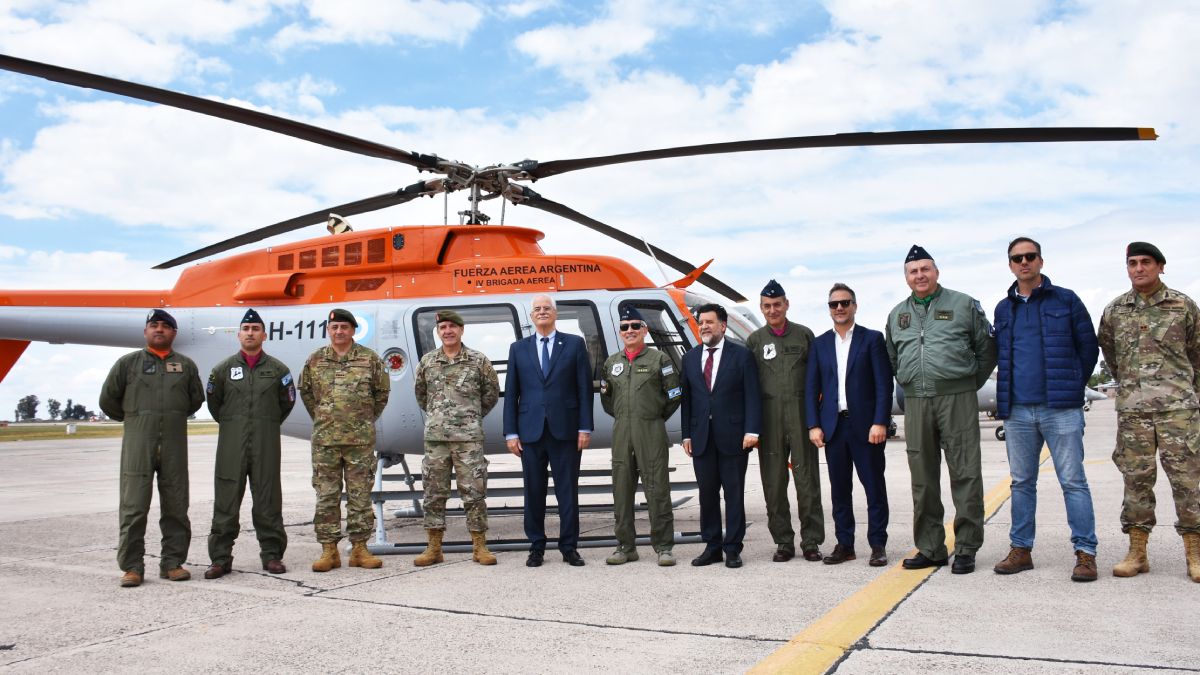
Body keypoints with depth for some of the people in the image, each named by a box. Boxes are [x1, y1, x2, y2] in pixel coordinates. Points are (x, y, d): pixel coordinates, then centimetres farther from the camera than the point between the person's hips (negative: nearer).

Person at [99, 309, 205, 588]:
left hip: (174, 444, 2)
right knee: (134, 505, -4)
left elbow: (196, 399, 20)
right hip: (137, 443, -2)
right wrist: (134, 419, 15)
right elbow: (108, 399, 9)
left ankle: (172, 562, 13)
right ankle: (132, 566, 3)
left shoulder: (186, 365, 10)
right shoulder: (128, 363, 5)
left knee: (176, 506, 5)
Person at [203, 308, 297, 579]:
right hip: (231, 442, 0)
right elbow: (213, 402, 16)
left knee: (268, 498, 3)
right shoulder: (223, 369, 6)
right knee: (226, 499, 0)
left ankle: (272, 554, 11)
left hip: (266, 442, 0)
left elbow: (287, 401, 16)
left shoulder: (277, 369, 6)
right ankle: (220, 558, 7)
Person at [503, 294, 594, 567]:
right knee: (534, 492, 7)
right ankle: (536, 547, 17)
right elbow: (511, 394, 8)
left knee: (568, 491, 4)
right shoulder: (518, 348, 11)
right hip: (531, 431, 2)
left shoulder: (575, 344, 6)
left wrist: (584, 427, -5)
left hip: (565, 430, -1)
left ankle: (569, 547, 13)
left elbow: (584, 389, 2)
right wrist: (510, 432, 1)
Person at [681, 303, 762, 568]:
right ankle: (712, 546, 17)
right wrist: (686, 434, 5)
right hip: (701, 436, 4)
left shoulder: (741, 355, 1)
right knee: (707, 494, 7)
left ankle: (733, 548, 10)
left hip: (733, 435, -3)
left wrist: (752, 430, -12)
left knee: (734, 494, 2)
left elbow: (752, 395, -3)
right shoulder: (690, 358, 12)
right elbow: (686, 398, 11)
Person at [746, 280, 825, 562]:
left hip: (801, 414, -1)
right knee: (773, 483, 4)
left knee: (807, 479, 0)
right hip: (768, 417, 1)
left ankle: (811, 541, 9)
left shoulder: (804, 335, 8)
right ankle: (783, 541, 13)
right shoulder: (754, 340, 9)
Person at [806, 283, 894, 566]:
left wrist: (880, 422, -12)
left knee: (874, 487, 1)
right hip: (833, 426, 3)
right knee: (839, 489, 7)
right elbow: (812, 388, 10)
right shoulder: (820, 344, 12)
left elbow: (884, 384, -4)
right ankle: (844, 544, 15)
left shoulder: (872, 339, 2)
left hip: (865, 425, -3)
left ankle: (878, 545, 10)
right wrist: (814, 425, 0)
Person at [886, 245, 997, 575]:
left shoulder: (963, 305, 4)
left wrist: (970, 383, 5)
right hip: (915, 402, 4)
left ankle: (966, 548, 4)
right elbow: (892, 359, 26)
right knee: (923, 480, 7)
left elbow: (987, 349, 7)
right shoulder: (897, 315, 16)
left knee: (965, 475, -4)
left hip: (957, 398, -4)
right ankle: (929, 548, 15)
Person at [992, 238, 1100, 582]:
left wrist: (1071, 386, 7)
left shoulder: (1066, 300, 3)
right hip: (1017, 410, 4)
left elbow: (1089, 347, 6)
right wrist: (1010, 388, 13)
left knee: (1073, 481, -2)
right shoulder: (1003, 309, 13)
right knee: (1021, 482, 9)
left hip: (1061, 408, -4)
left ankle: (1085, 553, 4)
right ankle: (1021, 549, 17)